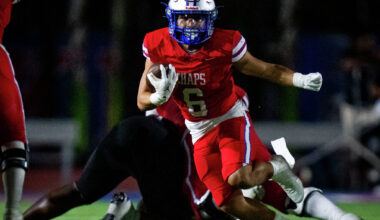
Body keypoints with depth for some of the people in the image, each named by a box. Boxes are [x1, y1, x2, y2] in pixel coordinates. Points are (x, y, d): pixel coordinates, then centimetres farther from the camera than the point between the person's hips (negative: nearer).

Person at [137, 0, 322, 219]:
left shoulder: (224, 44, -18)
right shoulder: (158, 46, -11)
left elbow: (266, 70, -5)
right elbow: (142, 101, -4)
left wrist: (300, 79, -21)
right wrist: (160, 97, -27)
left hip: (230, 119, -3)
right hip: (200, 133, 3)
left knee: (239, 178, -29)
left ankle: (275, 168, 5)